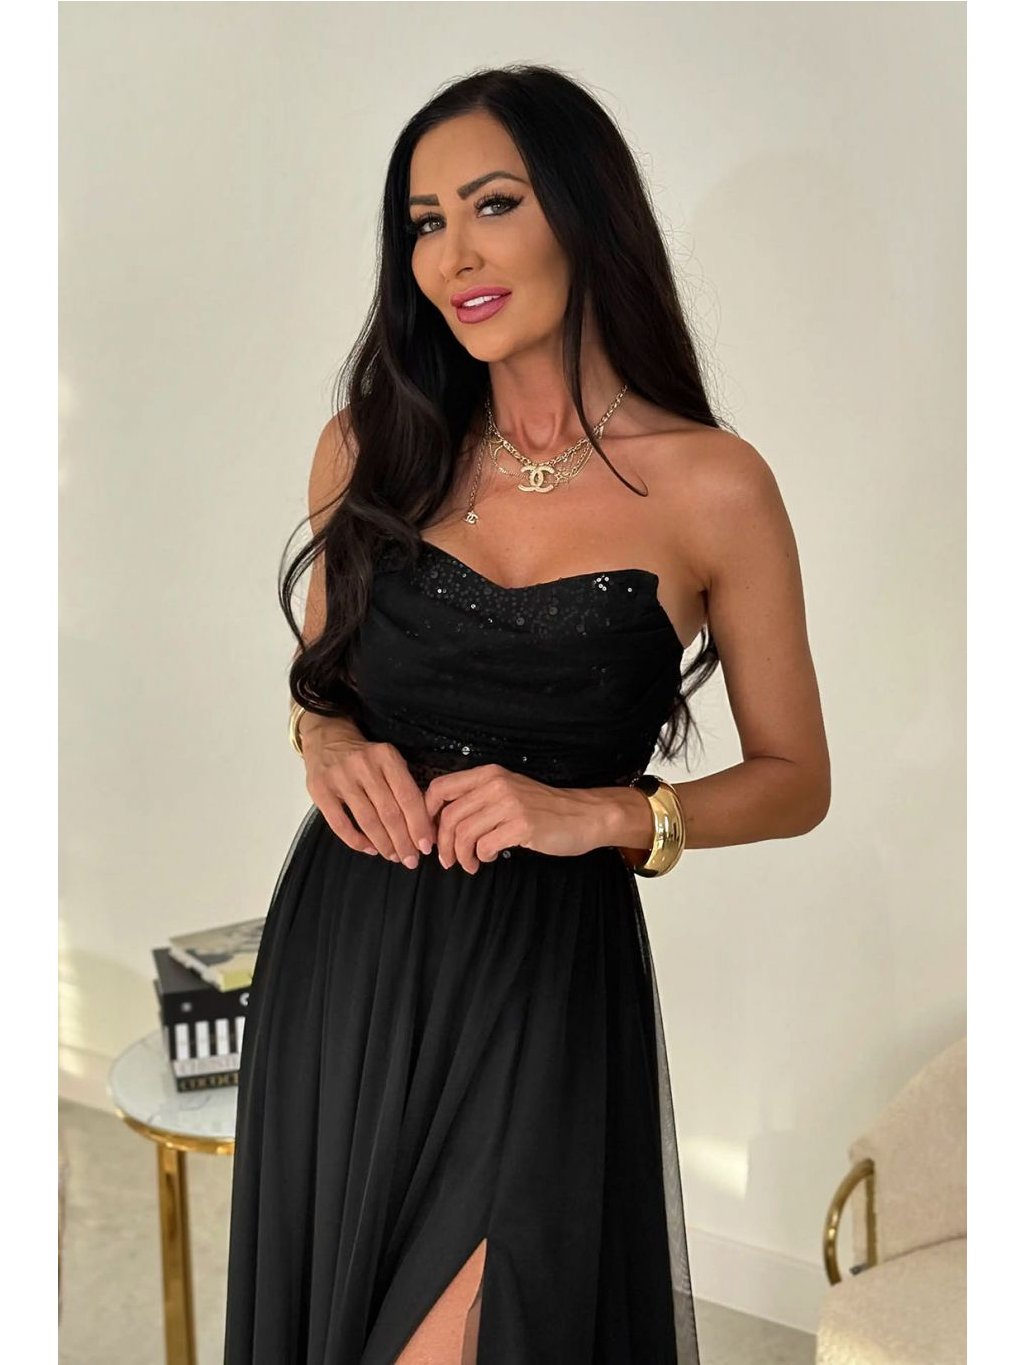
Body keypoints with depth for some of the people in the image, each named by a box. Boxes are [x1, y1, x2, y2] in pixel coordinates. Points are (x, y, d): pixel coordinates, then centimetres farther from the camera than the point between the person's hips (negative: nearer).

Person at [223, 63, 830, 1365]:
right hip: (339, 954, 4)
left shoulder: (713, 486, -9)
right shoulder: (374, 443, 0)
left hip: (539, 976, -3)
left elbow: (793, 779, -1)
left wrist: (594, 812, -16)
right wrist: (327, 741, -7)